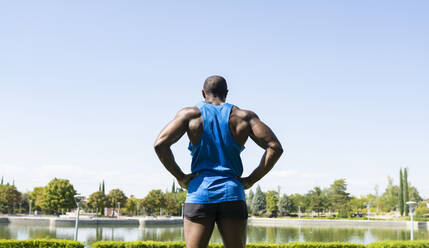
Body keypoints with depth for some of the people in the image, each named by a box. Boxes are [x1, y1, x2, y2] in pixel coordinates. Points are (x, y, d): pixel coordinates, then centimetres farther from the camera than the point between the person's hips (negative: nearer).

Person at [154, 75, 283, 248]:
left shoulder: (190, 114, 4)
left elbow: (160, 144, -9)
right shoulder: (244, 116, 7)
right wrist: (251, 180, 2)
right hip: (232, 195, 1)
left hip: (199, 193, -1)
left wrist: (180, 176, -1)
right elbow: (275, 147, -2)